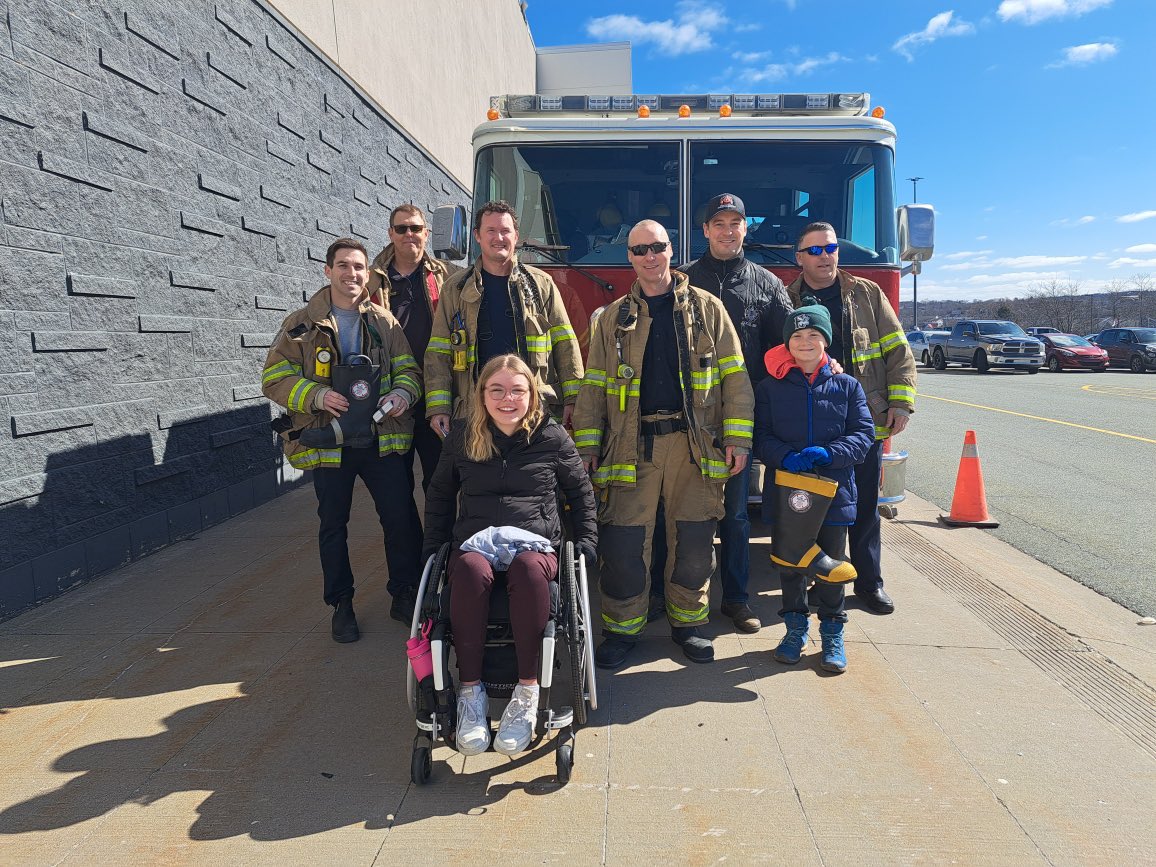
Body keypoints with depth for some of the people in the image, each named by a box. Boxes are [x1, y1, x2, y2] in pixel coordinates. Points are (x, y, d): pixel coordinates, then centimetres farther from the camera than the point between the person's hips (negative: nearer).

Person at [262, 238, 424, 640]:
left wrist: (402, 393, -12)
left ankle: (405, 596, 20)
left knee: (401, 518, 1)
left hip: (383, 439, 1)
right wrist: (317, 396, -17)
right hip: (328, 441, -1)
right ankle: (341, 604, 26)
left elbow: (408, 369, 10)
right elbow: (274, 378, -1)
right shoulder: (302, 324, 1)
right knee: (333, 526, 10)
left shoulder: (385, 321, 7)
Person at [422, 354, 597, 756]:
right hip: (474, 543, 1)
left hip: (536, 545, -1)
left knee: (528, 567, -40)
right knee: (470, 570, -37)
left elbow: (581, 493, 18)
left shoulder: (552, 438, 8)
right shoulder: (462, 438, 12)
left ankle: (527, 691, -29)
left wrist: (586, 544, 9)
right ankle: (470, 690, -25)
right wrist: (434, 548, 16)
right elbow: (439, 494, 24)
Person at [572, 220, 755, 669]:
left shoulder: (707, 308, 8)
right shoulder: (612, 318, 11)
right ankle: (622, 628, 17)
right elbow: (593, 386, 9)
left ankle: (687, 622, 25)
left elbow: (735, 377, 4)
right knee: (623, 543, 0)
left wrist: (738, 439, -4)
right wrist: (586, 446, 1)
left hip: (694, 444, 0)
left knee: (695, 543, 5)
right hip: (632, 445, 1)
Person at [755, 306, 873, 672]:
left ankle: (832, 632, 25)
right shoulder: (770, 387, 3)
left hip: (834, 489, 0)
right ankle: (795, 626, 27)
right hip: (786, 489, 0)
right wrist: (785, 457, -20)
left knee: (830, 562, 9)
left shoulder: (846, 385, 4)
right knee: (788, 559, 9)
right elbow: (760, 436, -1)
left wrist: (829, 453, -17)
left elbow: (863, 433, -1)